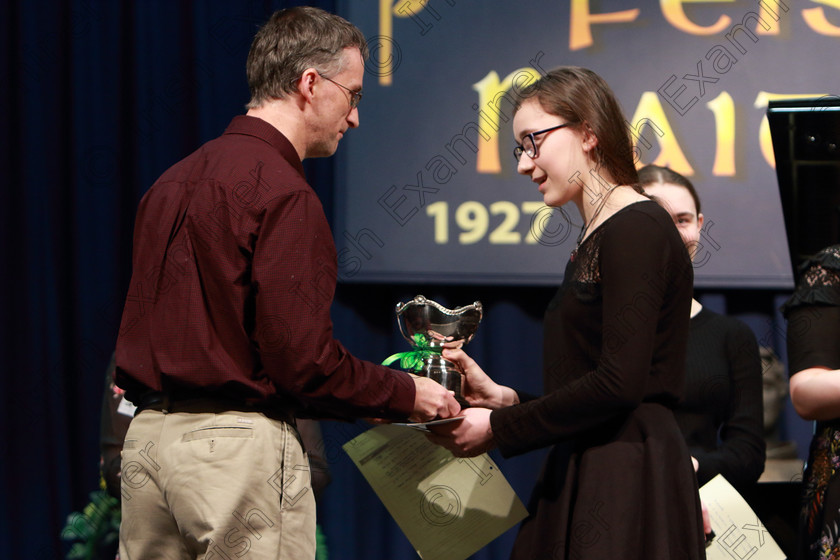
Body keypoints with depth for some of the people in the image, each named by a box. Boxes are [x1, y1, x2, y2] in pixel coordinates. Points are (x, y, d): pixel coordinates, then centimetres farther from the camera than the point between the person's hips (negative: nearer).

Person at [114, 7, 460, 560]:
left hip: (149, 432, 9)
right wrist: (407, 395, -4)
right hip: (238, 445, -9)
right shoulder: (283, 193, -14)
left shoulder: (175, 181, 14)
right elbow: (303, 358, -18)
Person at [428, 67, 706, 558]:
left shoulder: (636, 229, -9)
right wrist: (504, 398, 6)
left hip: (629, 476, -9)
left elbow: (621, 384, -18)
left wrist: (499, 428, -11)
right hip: (586, 478, 9)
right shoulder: (592, 243, 19)